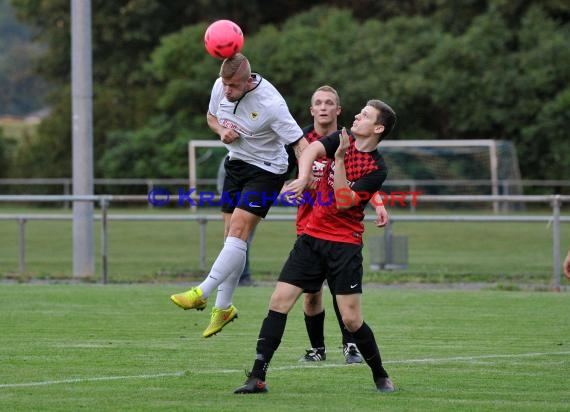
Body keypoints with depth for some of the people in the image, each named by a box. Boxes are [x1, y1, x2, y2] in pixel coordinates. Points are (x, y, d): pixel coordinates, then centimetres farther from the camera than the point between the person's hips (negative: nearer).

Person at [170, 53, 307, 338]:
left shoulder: (270, 103, -27)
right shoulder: (220, 87, -8)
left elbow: (299, 143, -24)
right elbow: (212, 116, 14)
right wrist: (222, 131, -10)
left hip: (266, 168, -6)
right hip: (236, 162, 6)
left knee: (238, 232, -18)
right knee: (231, 238, 7)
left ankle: (202, 294, -22)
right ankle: (223, 307, 13)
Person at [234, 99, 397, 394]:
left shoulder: (376, 169, -9)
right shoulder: (343, 139, 4)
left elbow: (344, 202, -17)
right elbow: (311, 150, -12)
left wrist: (340, 158, -23)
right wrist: (303, 178, -31)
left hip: (345, 244, -4)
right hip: (312, 237, 4)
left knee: (351, 319, -8)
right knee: (279, 302, -5)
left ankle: (381, 377, 15)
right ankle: (257, 378, -4)